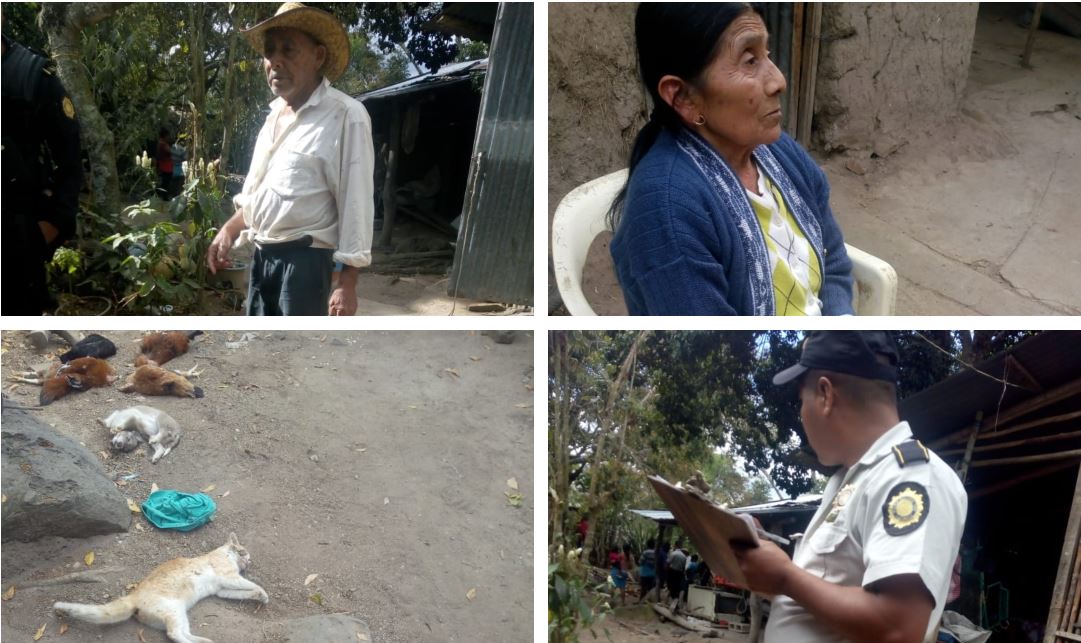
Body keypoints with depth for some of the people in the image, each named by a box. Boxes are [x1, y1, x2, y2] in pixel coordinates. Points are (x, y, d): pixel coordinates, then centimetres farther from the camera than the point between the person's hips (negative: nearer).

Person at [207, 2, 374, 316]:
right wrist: (229, 229, 12)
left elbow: (355, 203, -17)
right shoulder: (275, 114, 14)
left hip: (303, 258, -9)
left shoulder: (344, 116, -14)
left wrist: (347, 281, -20)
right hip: (262, 255, 9)